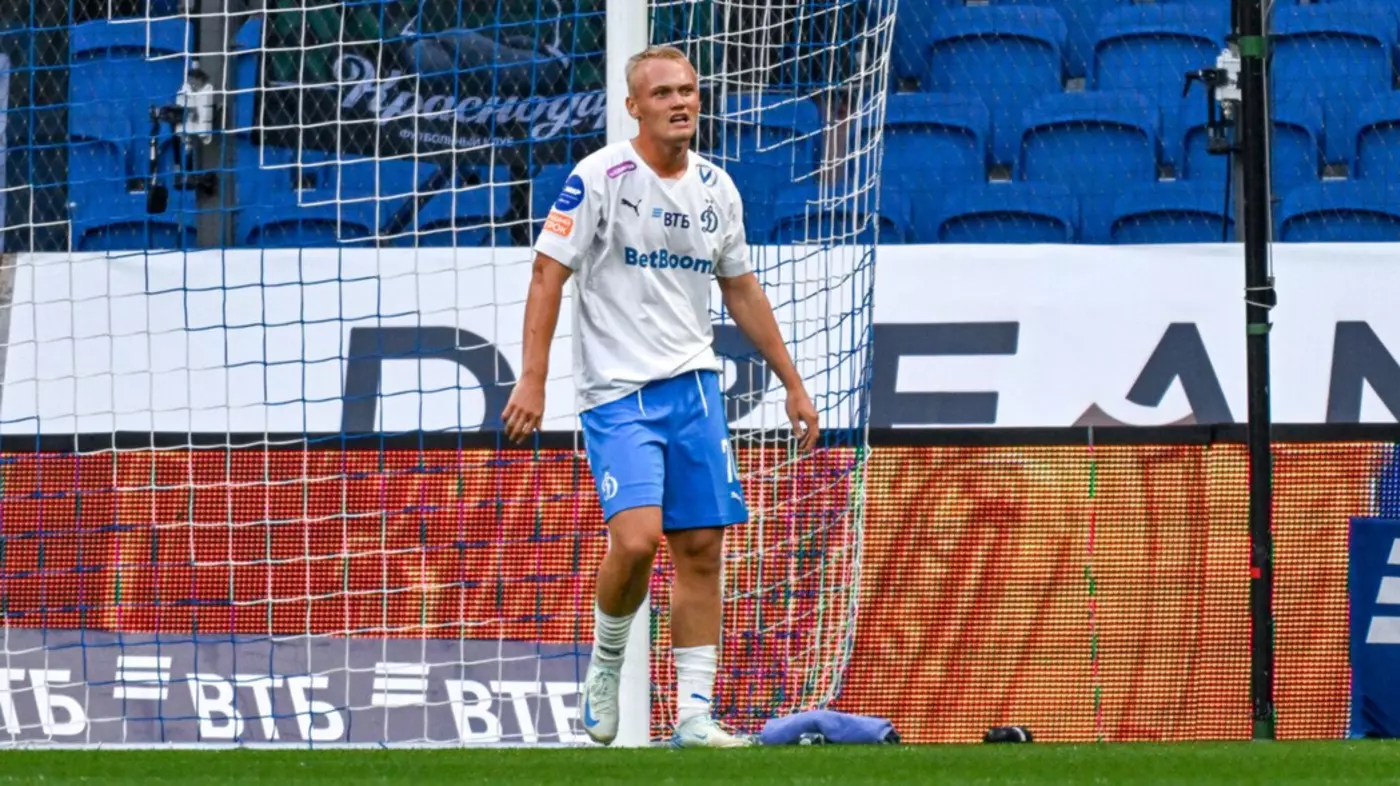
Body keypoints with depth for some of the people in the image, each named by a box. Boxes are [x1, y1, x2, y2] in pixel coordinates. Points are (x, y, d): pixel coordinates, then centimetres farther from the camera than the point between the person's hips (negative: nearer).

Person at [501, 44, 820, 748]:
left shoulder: (716, 187, 9)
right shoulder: (599, 178, -8)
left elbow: (742, 291, 20)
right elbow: (548, 274, -8)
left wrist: (792, 384, 20)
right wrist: (533, 378, -17)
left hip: (694, 386, 6)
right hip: (617, 393, -6)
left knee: (701, 549, 2)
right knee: (636, 538, -21)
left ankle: (693, 716, 8)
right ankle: (605, 662, 6)